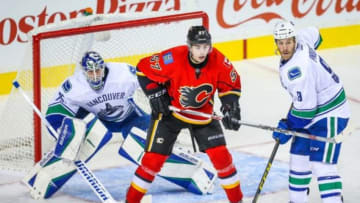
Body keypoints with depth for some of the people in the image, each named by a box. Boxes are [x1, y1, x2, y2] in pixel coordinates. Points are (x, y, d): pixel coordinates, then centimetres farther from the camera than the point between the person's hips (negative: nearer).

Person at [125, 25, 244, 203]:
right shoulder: (173, 59, -31)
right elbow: (144, 69, -16)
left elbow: (230, 85, -3)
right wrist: (155, 94, -18)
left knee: (220, 155, -5)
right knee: (154, 158, -5)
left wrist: (230, 108, -16)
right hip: (169, 111, -3)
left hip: (202, 113, 3)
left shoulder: (218, 61, -21)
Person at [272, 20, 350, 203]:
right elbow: (313, 34, 22)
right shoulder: (302, 41, -3)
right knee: (298, 157, 15)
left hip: (329, 115, -10)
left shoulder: (296, 70, -30)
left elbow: (305, 108, -27)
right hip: (314, 112, 10)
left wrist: (288, 127, -13)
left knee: (320, 164, -17)